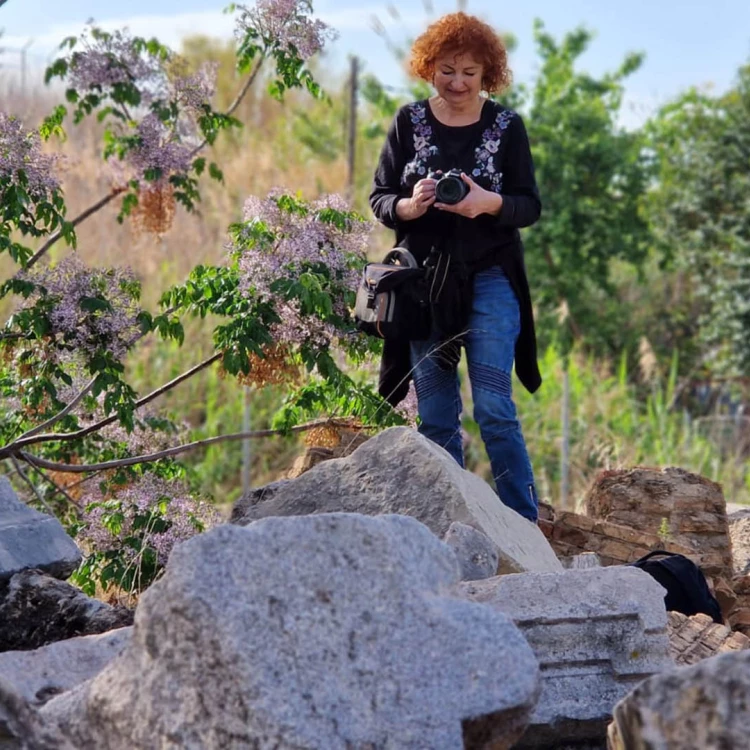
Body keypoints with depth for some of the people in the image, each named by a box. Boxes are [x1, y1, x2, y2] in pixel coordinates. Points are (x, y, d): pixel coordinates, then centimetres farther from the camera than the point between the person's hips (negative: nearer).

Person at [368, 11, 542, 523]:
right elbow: (379, 198, 6)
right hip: (424, 282, 2)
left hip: (489, 280, -2)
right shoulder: (409, 122, 5)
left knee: (494, 410, -10)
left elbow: (530, 206, 0)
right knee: (435, 419, 6)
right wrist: (408, 206, -18)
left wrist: (490, 203, -22)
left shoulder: (506, 126, 1)